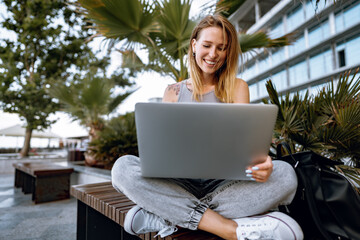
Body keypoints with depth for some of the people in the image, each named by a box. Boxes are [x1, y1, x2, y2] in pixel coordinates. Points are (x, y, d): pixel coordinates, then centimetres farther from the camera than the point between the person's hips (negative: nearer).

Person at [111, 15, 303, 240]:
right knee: (123, 167, -25)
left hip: (224, 182, 1)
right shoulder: (174, 92, 9)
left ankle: (169, 217, -24)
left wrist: (260, 161, -28)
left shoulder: (237, 87, 8)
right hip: (180, 182, 0)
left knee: (285, 174, -26)